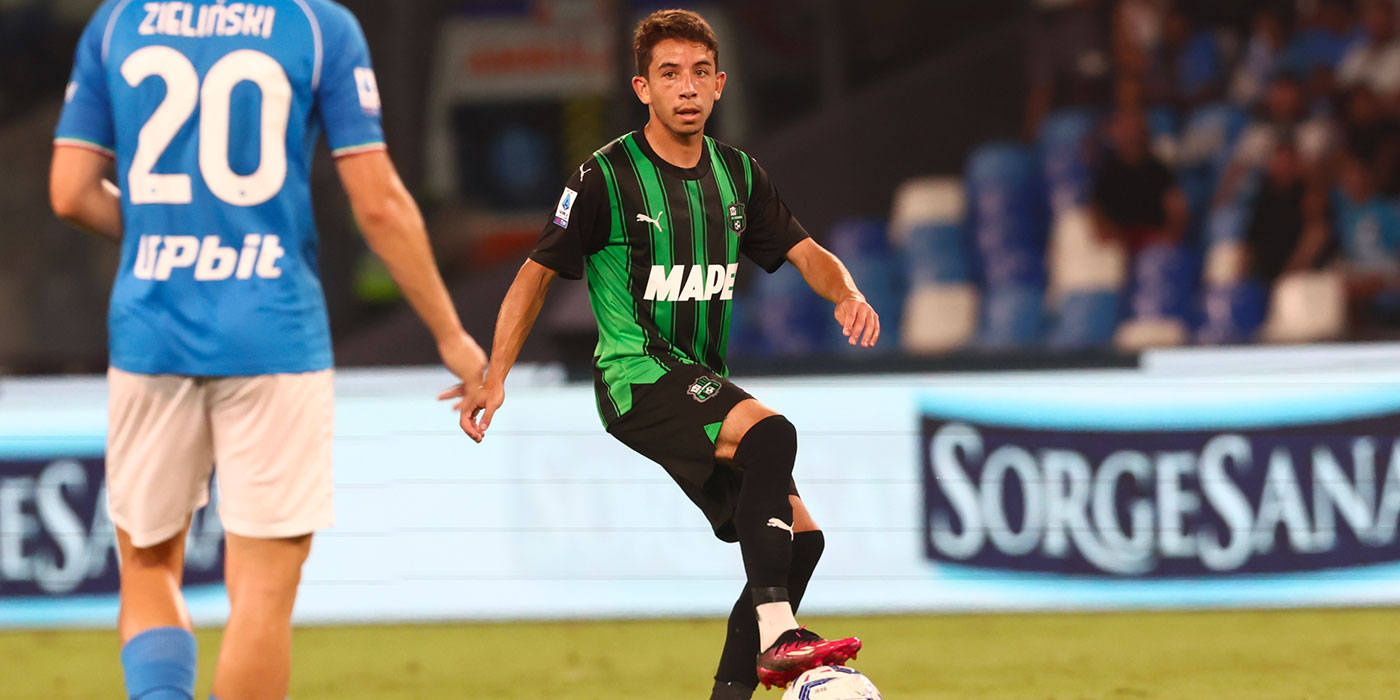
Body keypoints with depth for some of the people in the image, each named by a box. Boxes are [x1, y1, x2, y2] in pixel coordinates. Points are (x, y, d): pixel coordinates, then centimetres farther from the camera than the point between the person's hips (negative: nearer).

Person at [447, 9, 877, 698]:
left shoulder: (737, 175, 10)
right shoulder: (607, 177, -7)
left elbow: (806, 253, 11)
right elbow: (538, 273, -1)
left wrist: (847, 293, -12)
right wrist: (494, 375, -9)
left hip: (704, 384, 7)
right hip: (636, 377, -7)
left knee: (799, 534, -4)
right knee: (770, 432, -32)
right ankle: (775, 634, -37)